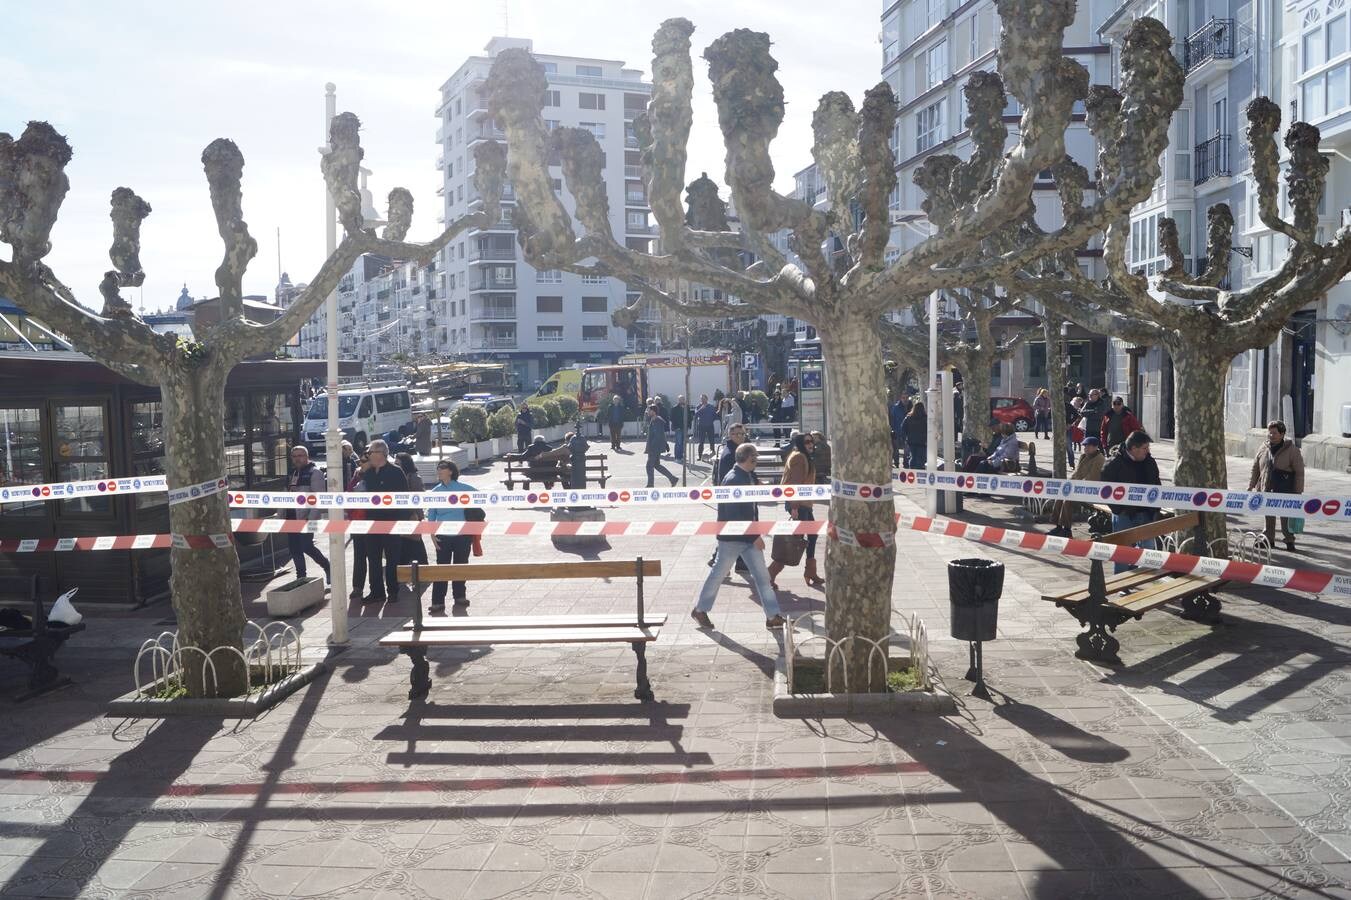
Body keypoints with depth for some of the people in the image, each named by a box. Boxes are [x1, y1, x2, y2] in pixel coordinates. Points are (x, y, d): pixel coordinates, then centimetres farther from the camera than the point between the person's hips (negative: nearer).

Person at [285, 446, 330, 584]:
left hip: (305, 517, -8)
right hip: (292, 517, 8)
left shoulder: (314, 473, -7)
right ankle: (301, 577, 20)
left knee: (306, 546, -10)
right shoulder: (292, 473, 17)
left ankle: (328, 567, 7)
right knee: (294, 548, 9)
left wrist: (312, 518, -21)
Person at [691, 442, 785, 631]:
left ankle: (773, 616, 9)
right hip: (732, 537, -8)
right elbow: (733, 514, -24)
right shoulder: (733, 480, -21)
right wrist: (754, 536, -22)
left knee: (762, 576, 5)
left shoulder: (749, 477, 6)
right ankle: (699, 610, 24)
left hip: (749, 536, 8)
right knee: (718, 574, 7)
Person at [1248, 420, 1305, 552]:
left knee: (1286, 518, -1)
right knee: (1269, 518, 11)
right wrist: (1251, 486, 14)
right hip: (1266, 492, 4)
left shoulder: (1292, 450, -6)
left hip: (1285, 493, -4)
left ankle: (1289, 541, 10)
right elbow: (1255, 469, 16)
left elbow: (1299, 473, -4)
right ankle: (1269, 539, 22)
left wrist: (1298, 492, -7)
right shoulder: (1263, 449, 7)